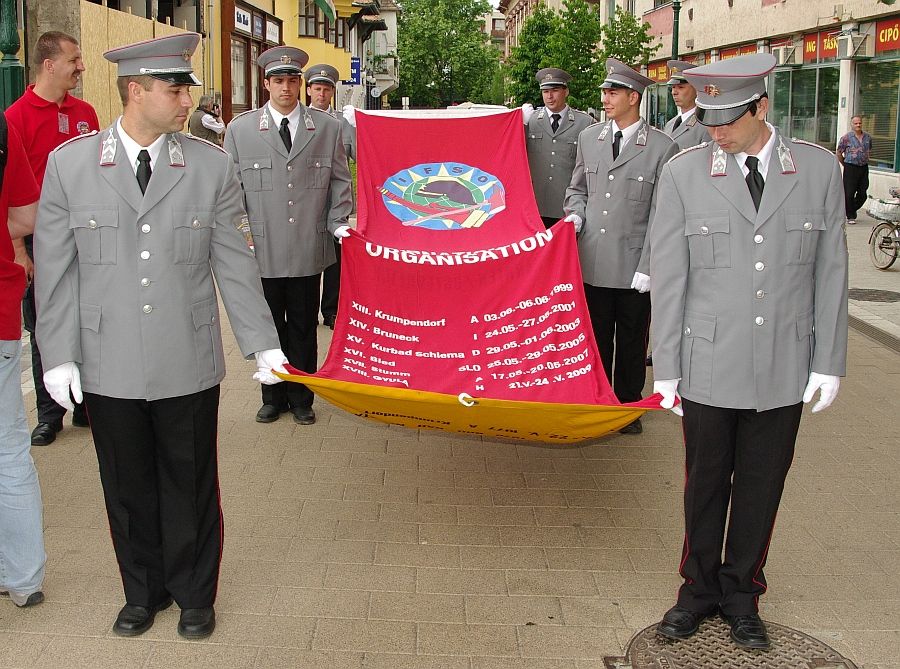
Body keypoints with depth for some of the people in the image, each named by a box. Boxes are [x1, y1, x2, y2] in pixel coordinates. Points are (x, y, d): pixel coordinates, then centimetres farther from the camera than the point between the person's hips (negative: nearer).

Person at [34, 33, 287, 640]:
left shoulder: (212, 166, -2)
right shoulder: (69, 164, -2)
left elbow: (234, 264, 1)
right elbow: (55, 270, 1)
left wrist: (262, 344, -1)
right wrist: (58, 355, -1)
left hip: (189, 366, 0)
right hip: (108, 367, 0)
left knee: (191, 486, 13)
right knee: (128, 488, 15)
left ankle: (195, 595, 34)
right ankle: (144, 592, 37)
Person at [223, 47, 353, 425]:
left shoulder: (327, 128, 4)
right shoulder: (240, 129, 3)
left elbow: (339, 182, 9)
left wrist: (337, 224, -3)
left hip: (309, 249, 0)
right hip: (262, 251, 0)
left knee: (303, 328, 9)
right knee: (269, 327, 11)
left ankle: (300, 398, 24)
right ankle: (273, 396, 26)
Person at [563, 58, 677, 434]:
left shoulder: (662, 148, -7)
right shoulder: (589, 138, 7)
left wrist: (648, 266, -12)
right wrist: (576, 214, -3)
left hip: (634, 267, -3)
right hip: (593, 262, 3)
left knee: (631, 343, 11)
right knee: (596, 338, 13)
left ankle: (628, 406, 27)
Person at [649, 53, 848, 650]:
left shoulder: (819, 169, -1)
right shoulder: (684, 174, -4)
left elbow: (830, 271, 3)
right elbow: (668, 278, -3)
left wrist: (829, 363, 1)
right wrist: (666, 369, -3)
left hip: (784, 370, 1)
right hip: (709, 366, -1)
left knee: (761, 488, 12)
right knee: (705, 484, 12)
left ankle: (741, 595, 32)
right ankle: (700, 588, 33)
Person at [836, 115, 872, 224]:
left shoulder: (868, 137, 9)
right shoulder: (846, 137, -5)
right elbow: (839, 153, 1)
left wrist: (864, 161, 18)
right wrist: (845, 165, 4)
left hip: (864, 168, 5)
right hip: (850, 168, -5)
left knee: (863, 194, 5)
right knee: (849, 193, -4)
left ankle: (852, 210, 27)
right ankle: (850, 216, 6)